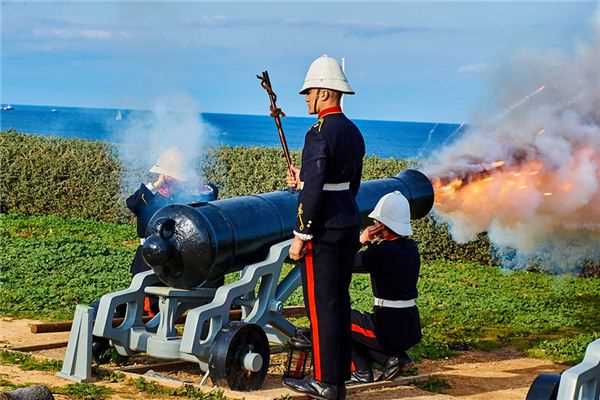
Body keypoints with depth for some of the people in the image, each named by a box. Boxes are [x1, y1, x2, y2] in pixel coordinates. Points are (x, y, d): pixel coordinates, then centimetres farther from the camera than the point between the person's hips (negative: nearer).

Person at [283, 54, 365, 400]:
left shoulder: (319, 133, -17)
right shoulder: (353, 132, 12)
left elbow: (315, 190, -21)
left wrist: (300, 235, -15)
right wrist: (303, 180, 18)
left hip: (324, 231, -9)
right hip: (349, 225, 9)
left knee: (322, 305, -2)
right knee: (339, 301, 13)